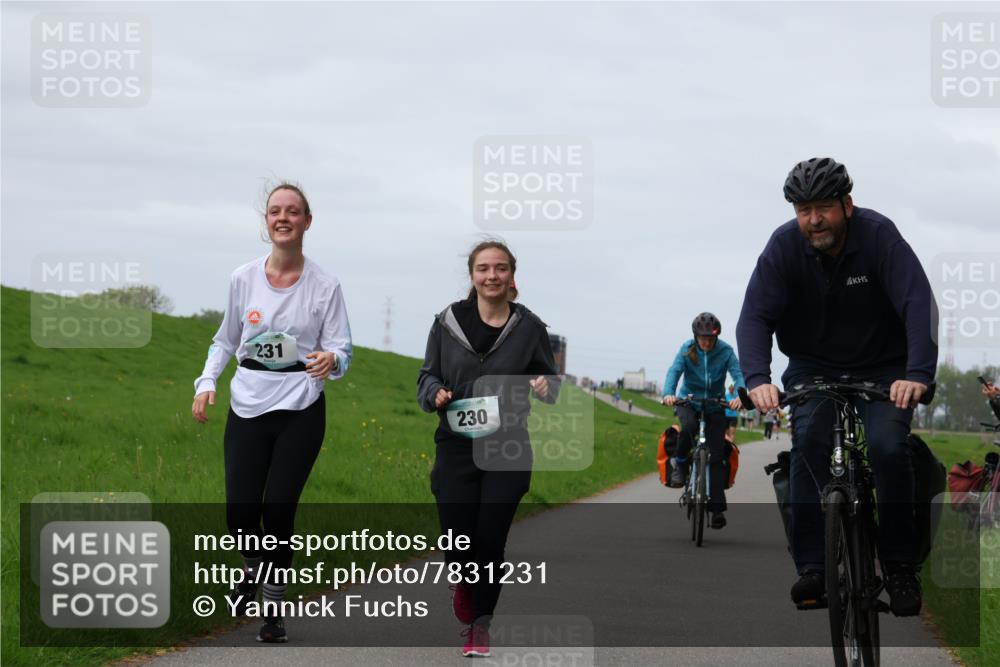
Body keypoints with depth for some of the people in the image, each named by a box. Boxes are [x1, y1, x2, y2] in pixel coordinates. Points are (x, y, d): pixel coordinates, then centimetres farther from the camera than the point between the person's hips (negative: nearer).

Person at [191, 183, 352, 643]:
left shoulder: (325, 286, -2)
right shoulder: (243, 279, 2)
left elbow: (341, 350, -3)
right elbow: (225, 341, 13)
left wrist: (330, 360, -26)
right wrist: (206, 382, -2)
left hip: (300, 410, -2)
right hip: (247, 406, 2)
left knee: (279, 511, -5)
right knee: (240, 511, -5)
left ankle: (273, 607, 14)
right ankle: (253, 569, 30)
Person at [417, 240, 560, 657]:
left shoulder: (529, 327, 1)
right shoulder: (448, 322, 1)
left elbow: (549, 379, 11)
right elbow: (427, 376, 8)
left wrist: (546, 387, -13)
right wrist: (436, 393, -15)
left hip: (508, 451, 0)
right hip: (456, 448, 0)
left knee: (490, 540, -1)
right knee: (458, 542, -4)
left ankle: (480, 623, 20)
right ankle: (464, 581, 33)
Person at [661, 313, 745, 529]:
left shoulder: (725, 351, -13)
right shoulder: (687, 349, -13)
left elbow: (738, 374, -23)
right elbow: (674, 371, -23)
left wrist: (740, 396, -44)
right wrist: (668, 393, -43)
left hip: (714, 405, 0)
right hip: (689, 401, 0)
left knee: (716, 456, -5)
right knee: (688, 427, -36)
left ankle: (717, 509, -2)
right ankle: (680, 462, -7)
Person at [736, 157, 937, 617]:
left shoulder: (878, 235, -21)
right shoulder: (784, 245, -16)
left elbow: (918, 303, -31)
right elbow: (755, 316, -23)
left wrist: (918, 373, -47)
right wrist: (758, 379, -42)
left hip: (882, 368, -1)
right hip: (814, 368, 1)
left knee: (888, 447, -23)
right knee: (809, 442, -24)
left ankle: (900, 567, -8)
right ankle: (811, 567, -21)